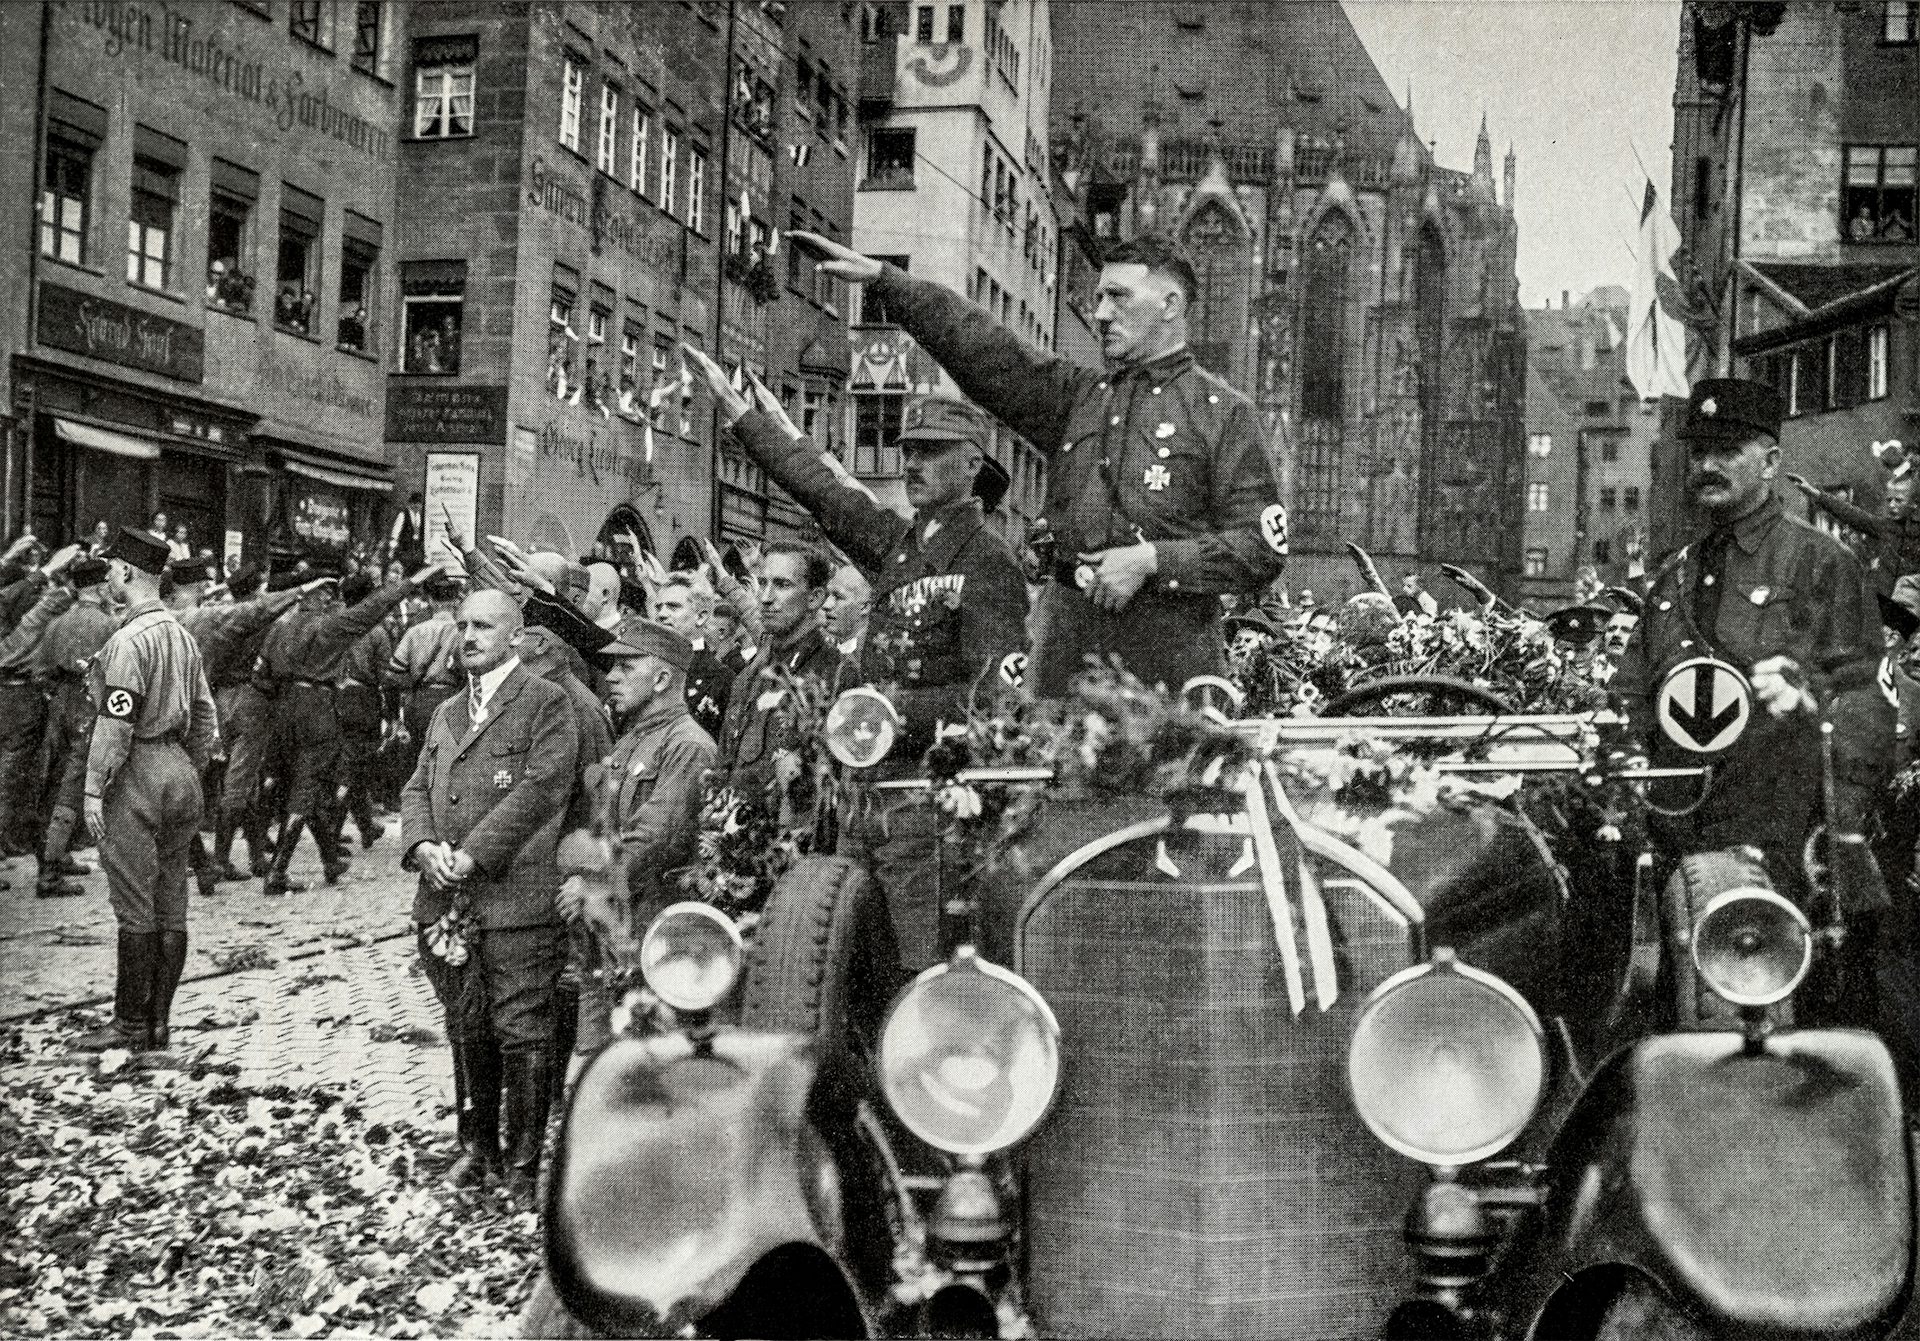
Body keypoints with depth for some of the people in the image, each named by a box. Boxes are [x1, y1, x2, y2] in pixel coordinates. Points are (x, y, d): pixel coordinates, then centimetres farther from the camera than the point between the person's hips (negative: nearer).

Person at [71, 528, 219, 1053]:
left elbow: (115, 723, -18)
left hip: (137, 776, -8)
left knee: (135, 908, -3)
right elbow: (205, 718, 16)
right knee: (171, 907, 8)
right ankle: (158, 1024, 15)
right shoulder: (182, 635, 13)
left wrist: (93, 788, -14)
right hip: (180, 774, 8)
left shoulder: (129, 639, -14)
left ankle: (132, 1024, 3)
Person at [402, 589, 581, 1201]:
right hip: (446, 900, 7)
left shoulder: (547, 703, -3)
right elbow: (416, 790, 15)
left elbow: (538, 790, -13)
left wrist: (473, 856, -17)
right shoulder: (447, 712, 21)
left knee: (521, 1034, -3)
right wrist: (423, 847, -6)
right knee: (466, 1031, 15)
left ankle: (524, 1162, 7)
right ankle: (478, 1145, 29)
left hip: (516, 897, -6)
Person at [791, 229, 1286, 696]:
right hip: (1066, 648, 4)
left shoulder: (1223, 411, 2)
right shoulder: (1077, 394, 15)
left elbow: (1264, 547, -4)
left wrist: (1152, 560, -12)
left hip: (1170, 655, -4)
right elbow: (980, 348, 8)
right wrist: (880, 277, 2)